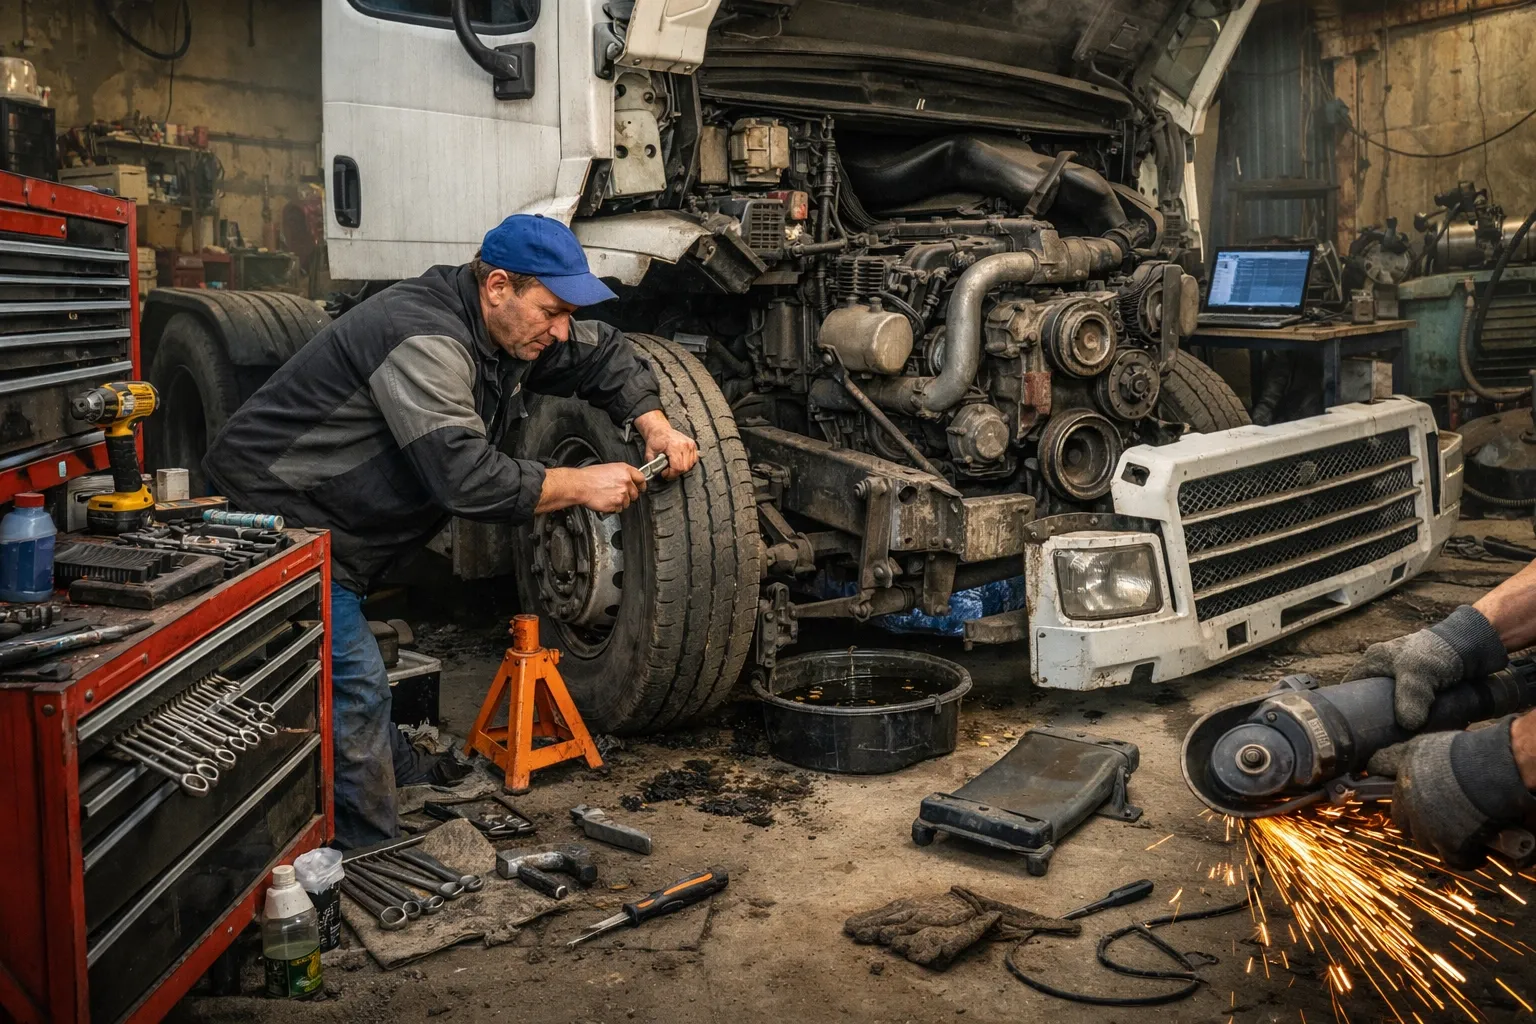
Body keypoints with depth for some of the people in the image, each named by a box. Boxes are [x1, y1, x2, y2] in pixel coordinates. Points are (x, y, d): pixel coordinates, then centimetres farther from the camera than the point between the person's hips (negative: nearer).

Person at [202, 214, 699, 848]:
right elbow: (467, 479, -34)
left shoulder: (510, 330, 2)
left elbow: (602, 353, 16)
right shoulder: (424, 342, -28)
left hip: (321, 528, 9)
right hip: (273, 515, -9)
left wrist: (655, 425, 2)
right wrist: (582, 486, -25)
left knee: (355, 687, 16)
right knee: (352, 690, -9)